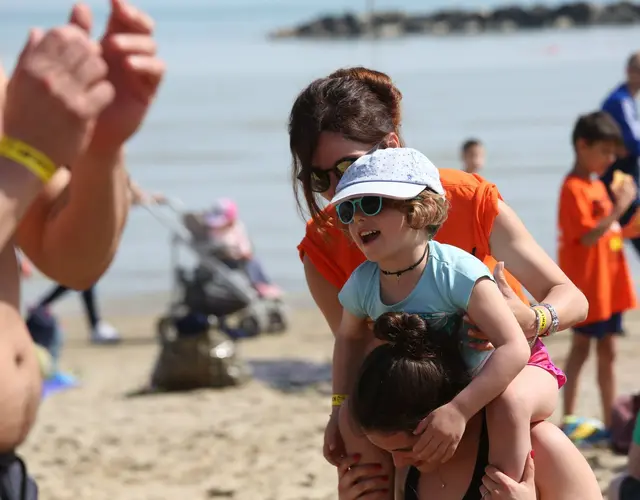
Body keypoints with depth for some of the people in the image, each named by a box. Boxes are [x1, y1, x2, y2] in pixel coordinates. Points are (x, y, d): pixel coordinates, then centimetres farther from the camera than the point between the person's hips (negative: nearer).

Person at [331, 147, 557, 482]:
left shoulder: (457, 272, -34)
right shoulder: (361, 284, -14)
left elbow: (514, 348, -39)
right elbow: (349, 337, 10)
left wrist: (458, 410, -46)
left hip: (496, 376, -7)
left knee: (509, 402, -38)